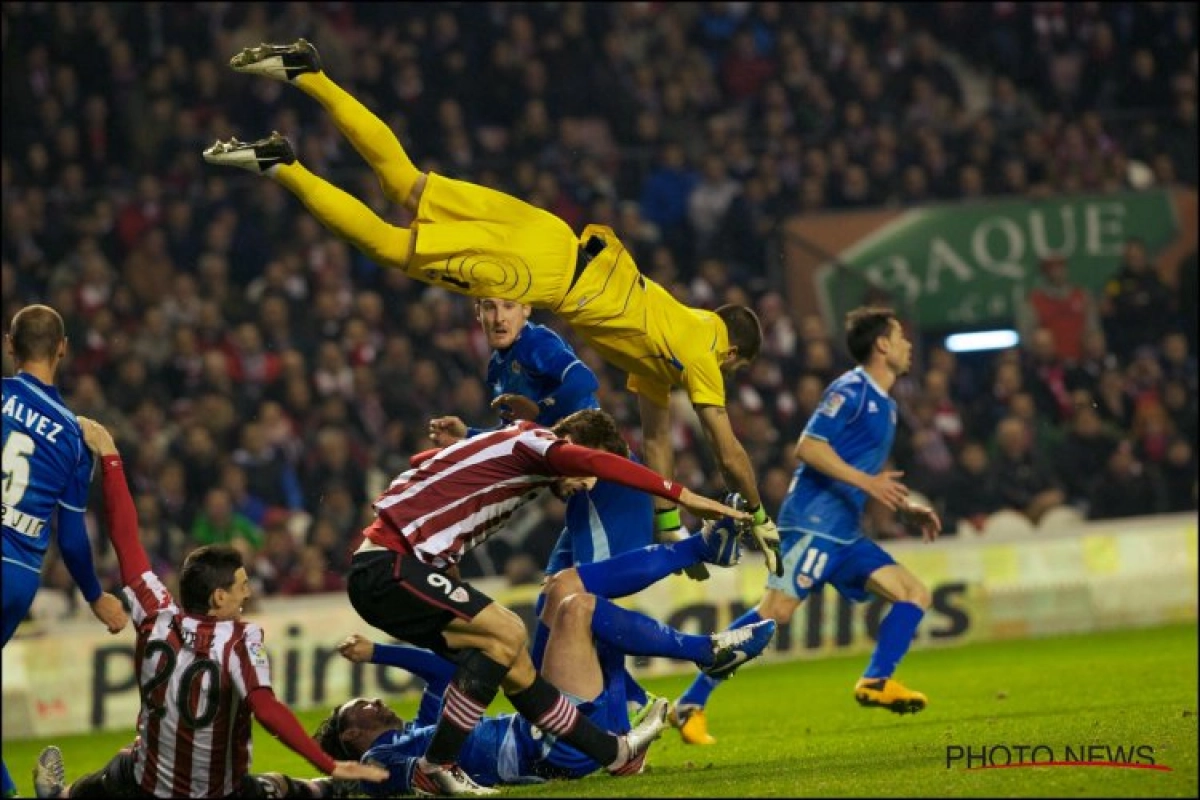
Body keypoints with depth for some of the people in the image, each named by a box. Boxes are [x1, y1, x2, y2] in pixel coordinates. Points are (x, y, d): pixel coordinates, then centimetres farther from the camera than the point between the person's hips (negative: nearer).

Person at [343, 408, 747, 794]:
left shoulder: (509, 447, 18)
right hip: (388, 568, -10)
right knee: (506, 632, -17)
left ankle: (611, 751, 16)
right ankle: (435, 769, -13)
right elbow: (596, 463, -29)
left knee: (510, 656, 10)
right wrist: (683, 496, -31)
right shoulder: (531, 441, -10)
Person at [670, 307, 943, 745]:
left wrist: (906, 508, 20)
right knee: (777, 609, -19)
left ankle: (876, 682, -3)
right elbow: (808, 446, -17)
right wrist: (865, 481, -21)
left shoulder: (885, 406, 21)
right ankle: (692, 703, -19)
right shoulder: (850, 390, -7)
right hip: (813, 520, -10)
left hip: (845, 533, 10)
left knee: (915, 595, 4)